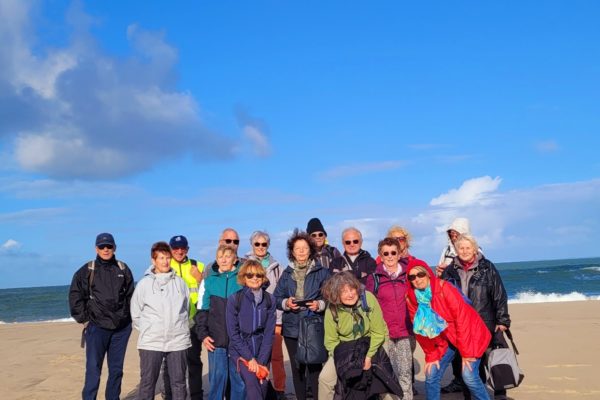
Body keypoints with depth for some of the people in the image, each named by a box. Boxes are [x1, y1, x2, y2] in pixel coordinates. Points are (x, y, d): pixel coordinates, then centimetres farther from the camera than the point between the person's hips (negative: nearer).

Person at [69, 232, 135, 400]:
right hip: (97, 327, -3)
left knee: (116, 369, 11)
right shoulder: (87, 271, -2)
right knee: (93, 369, -5)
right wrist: (84, 319, -3)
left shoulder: (123, 269, 5)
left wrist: (128, 316, 7)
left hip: (122, 328, 3)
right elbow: (75, 297, -1)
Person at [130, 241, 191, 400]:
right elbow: (135, 313, 5)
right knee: (147, 383, 5)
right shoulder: (144, 283, 0)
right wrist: (147, 330, 3)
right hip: (150, 342, -1)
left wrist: (179, 327, 7)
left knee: (179, 382, 10)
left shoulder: (180, 282, 5)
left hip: (178, 341, 2)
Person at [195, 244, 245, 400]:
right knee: (217, 381, 4)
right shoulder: (208, 281, 7)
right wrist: (203, 335, -1)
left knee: (240, 381, 6)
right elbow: (201, 311, 8)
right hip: (216, 342, 1)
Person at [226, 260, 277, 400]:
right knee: (252, 382, -21)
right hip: (240, 350, -3)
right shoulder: (234, 299, -9)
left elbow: (269, 332, -2)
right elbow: (233, 333, -8)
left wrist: (261, 361, -10)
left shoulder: (269, 299, -2)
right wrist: (250, 358, -13)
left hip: (261, 351, 3)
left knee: (262, 386, -4)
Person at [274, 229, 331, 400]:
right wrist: (286, 303, -11)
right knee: (297, 368, 11)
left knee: (314, 367, -8)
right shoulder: (286, 274, 10)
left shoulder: (322, 272, 1)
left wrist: (320, 304, -19)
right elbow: (276, 298, 8)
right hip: (292, 328, 3)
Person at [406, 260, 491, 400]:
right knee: (431, 376, -1)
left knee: (469, 376, -16)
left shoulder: (444, 288, -22)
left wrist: (466, 352, -20)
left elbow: (462, 318, -22)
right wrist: (431, 355, 0)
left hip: (469, 334, -5)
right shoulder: (411, 298, -8)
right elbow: (421, 331, 1)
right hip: (444, 339, 5)